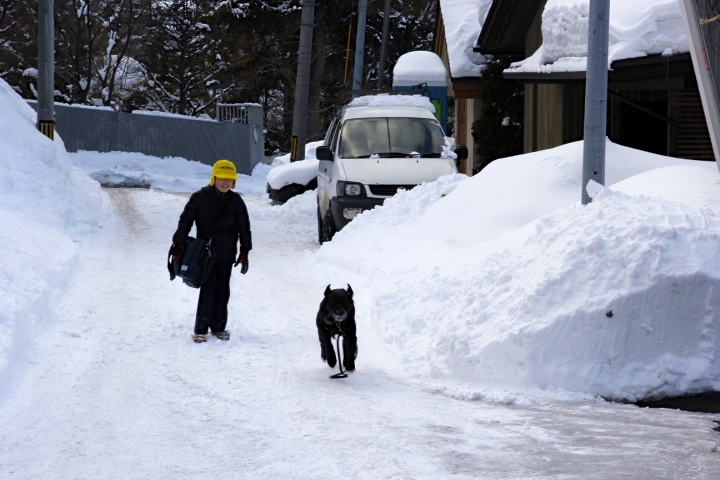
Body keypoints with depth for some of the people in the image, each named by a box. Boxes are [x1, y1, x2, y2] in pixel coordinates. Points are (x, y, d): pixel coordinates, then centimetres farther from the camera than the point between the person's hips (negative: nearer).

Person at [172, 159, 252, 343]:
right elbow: (185, 221, -3)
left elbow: (244, 227, 6)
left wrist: (244, 252, 5)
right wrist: (180, 245, -8)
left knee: (222, 290, 9)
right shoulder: (199, 198, -6)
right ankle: (201, 329, -4)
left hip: (226, 254, 3)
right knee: (208, 288, -9)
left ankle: (218, 326, 19)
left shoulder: (236, 201, 1)